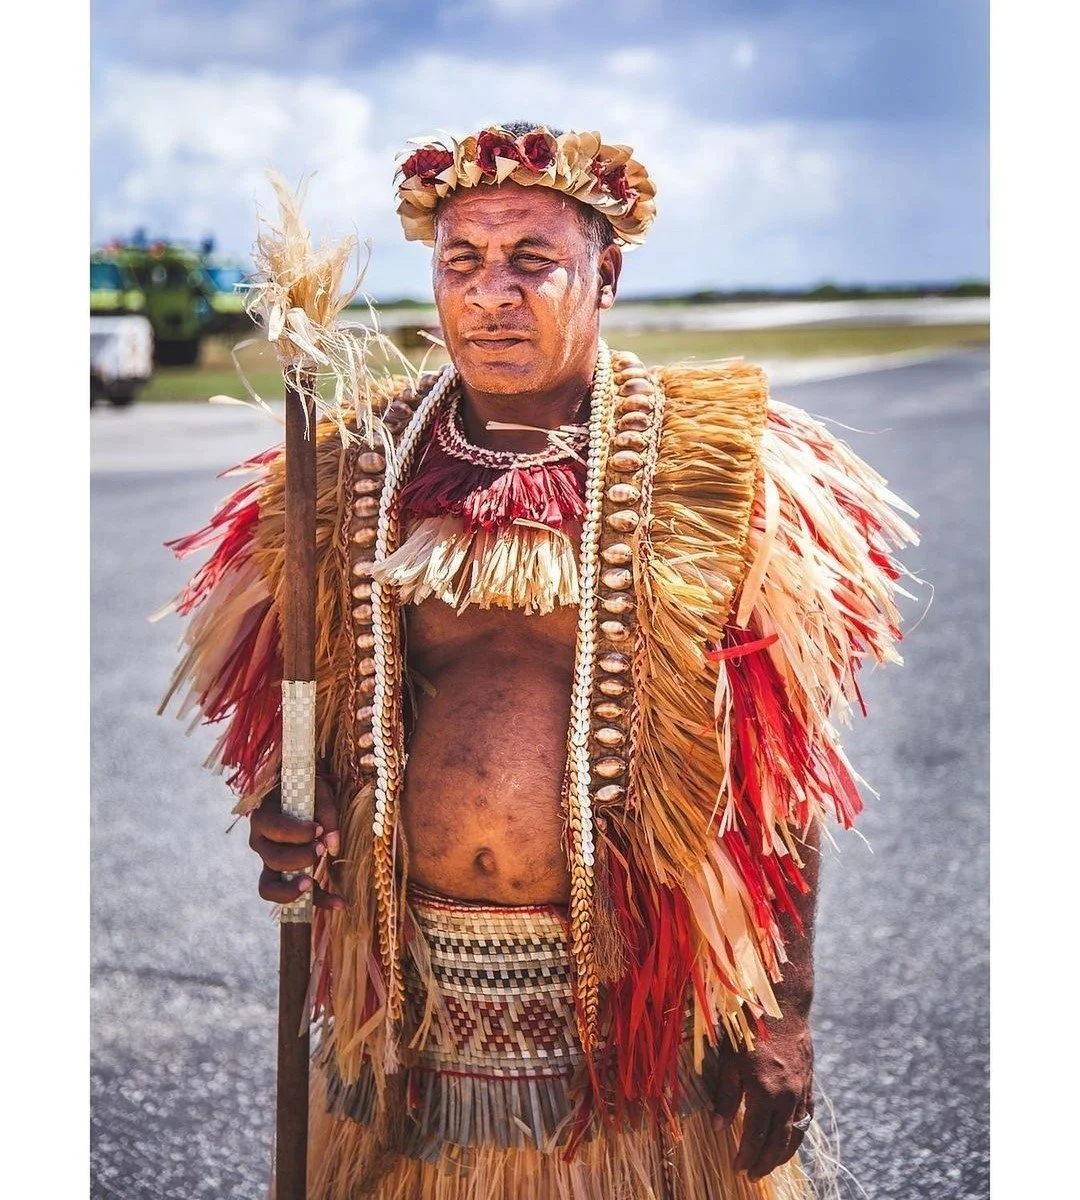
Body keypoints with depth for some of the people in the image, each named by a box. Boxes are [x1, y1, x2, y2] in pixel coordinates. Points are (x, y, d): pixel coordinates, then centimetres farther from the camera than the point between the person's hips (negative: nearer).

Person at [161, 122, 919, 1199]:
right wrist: (282, 825, -6)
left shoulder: (711, 471, -6)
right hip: (416, 1003, 3)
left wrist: (780, 1012, -7)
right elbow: (320, 720, 14)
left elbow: (779, 770, -5)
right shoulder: (363, 475, 3)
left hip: (636, 1005, -2)